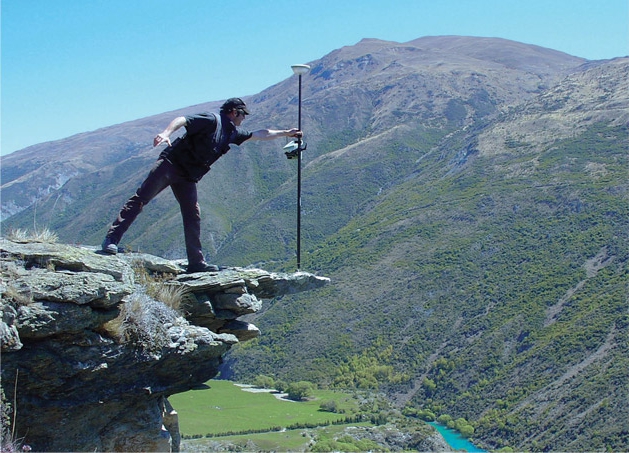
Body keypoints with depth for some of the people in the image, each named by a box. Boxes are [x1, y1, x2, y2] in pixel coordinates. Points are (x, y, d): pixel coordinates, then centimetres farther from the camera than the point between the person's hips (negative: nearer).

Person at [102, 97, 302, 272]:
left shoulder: (233, 132, 16)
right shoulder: (212, 120, -9)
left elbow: (259, 135, 29)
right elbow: (182, 119, -22)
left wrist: (286, 133, 34)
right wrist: (166, 133, -40)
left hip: (188, 177, 9)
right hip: (171, 163, -8)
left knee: (193, 216, 4)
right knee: (141, 198, -13)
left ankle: (196, 262, 7)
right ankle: (111, 239, -15)